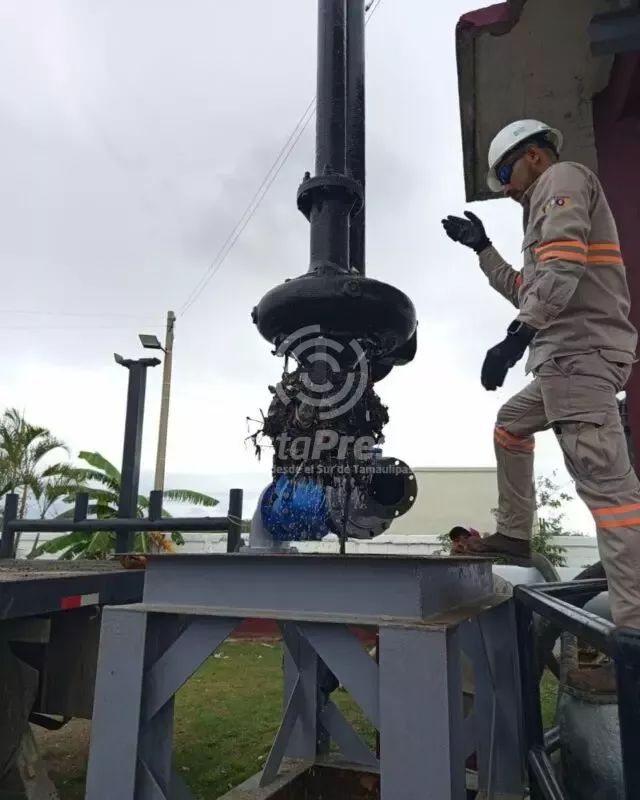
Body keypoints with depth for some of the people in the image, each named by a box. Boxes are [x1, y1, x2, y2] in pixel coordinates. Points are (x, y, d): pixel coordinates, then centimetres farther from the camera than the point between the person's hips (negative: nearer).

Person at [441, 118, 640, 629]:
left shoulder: (563, 179, 2)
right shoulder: (550, 205, 31)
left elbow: (562, 267, -18)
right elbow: (528, 293, 33)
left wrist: (515, 339, -24)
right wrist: (482, 247, 33)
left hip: (579, 350, -11)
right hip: (568, 357, 11)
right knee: (510, 424, 24)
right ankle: (515, 535, 28)